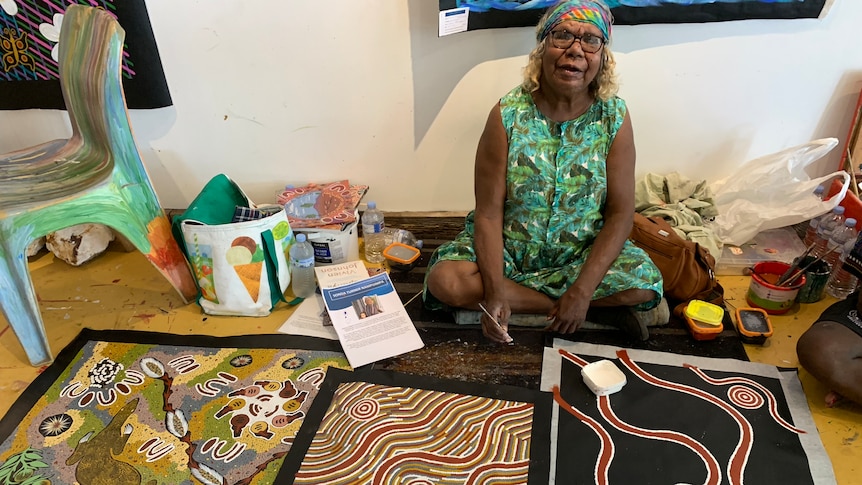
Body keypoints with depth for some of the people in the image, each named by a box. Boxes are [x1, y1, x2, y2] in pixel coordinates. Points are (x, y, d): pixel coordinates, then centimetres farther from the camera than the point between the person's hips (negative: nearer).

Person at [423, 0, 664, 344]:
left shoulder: (615, 117, -10)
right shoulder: (507, 114, -13)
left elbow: (620, 213, -11)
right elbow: (489, 213, -16)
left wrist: (582, 291, -23)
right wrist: (494, 293, -27)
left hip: (583, 252, -1)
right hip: (508, 248, 2)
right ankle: (598, 309, -16)